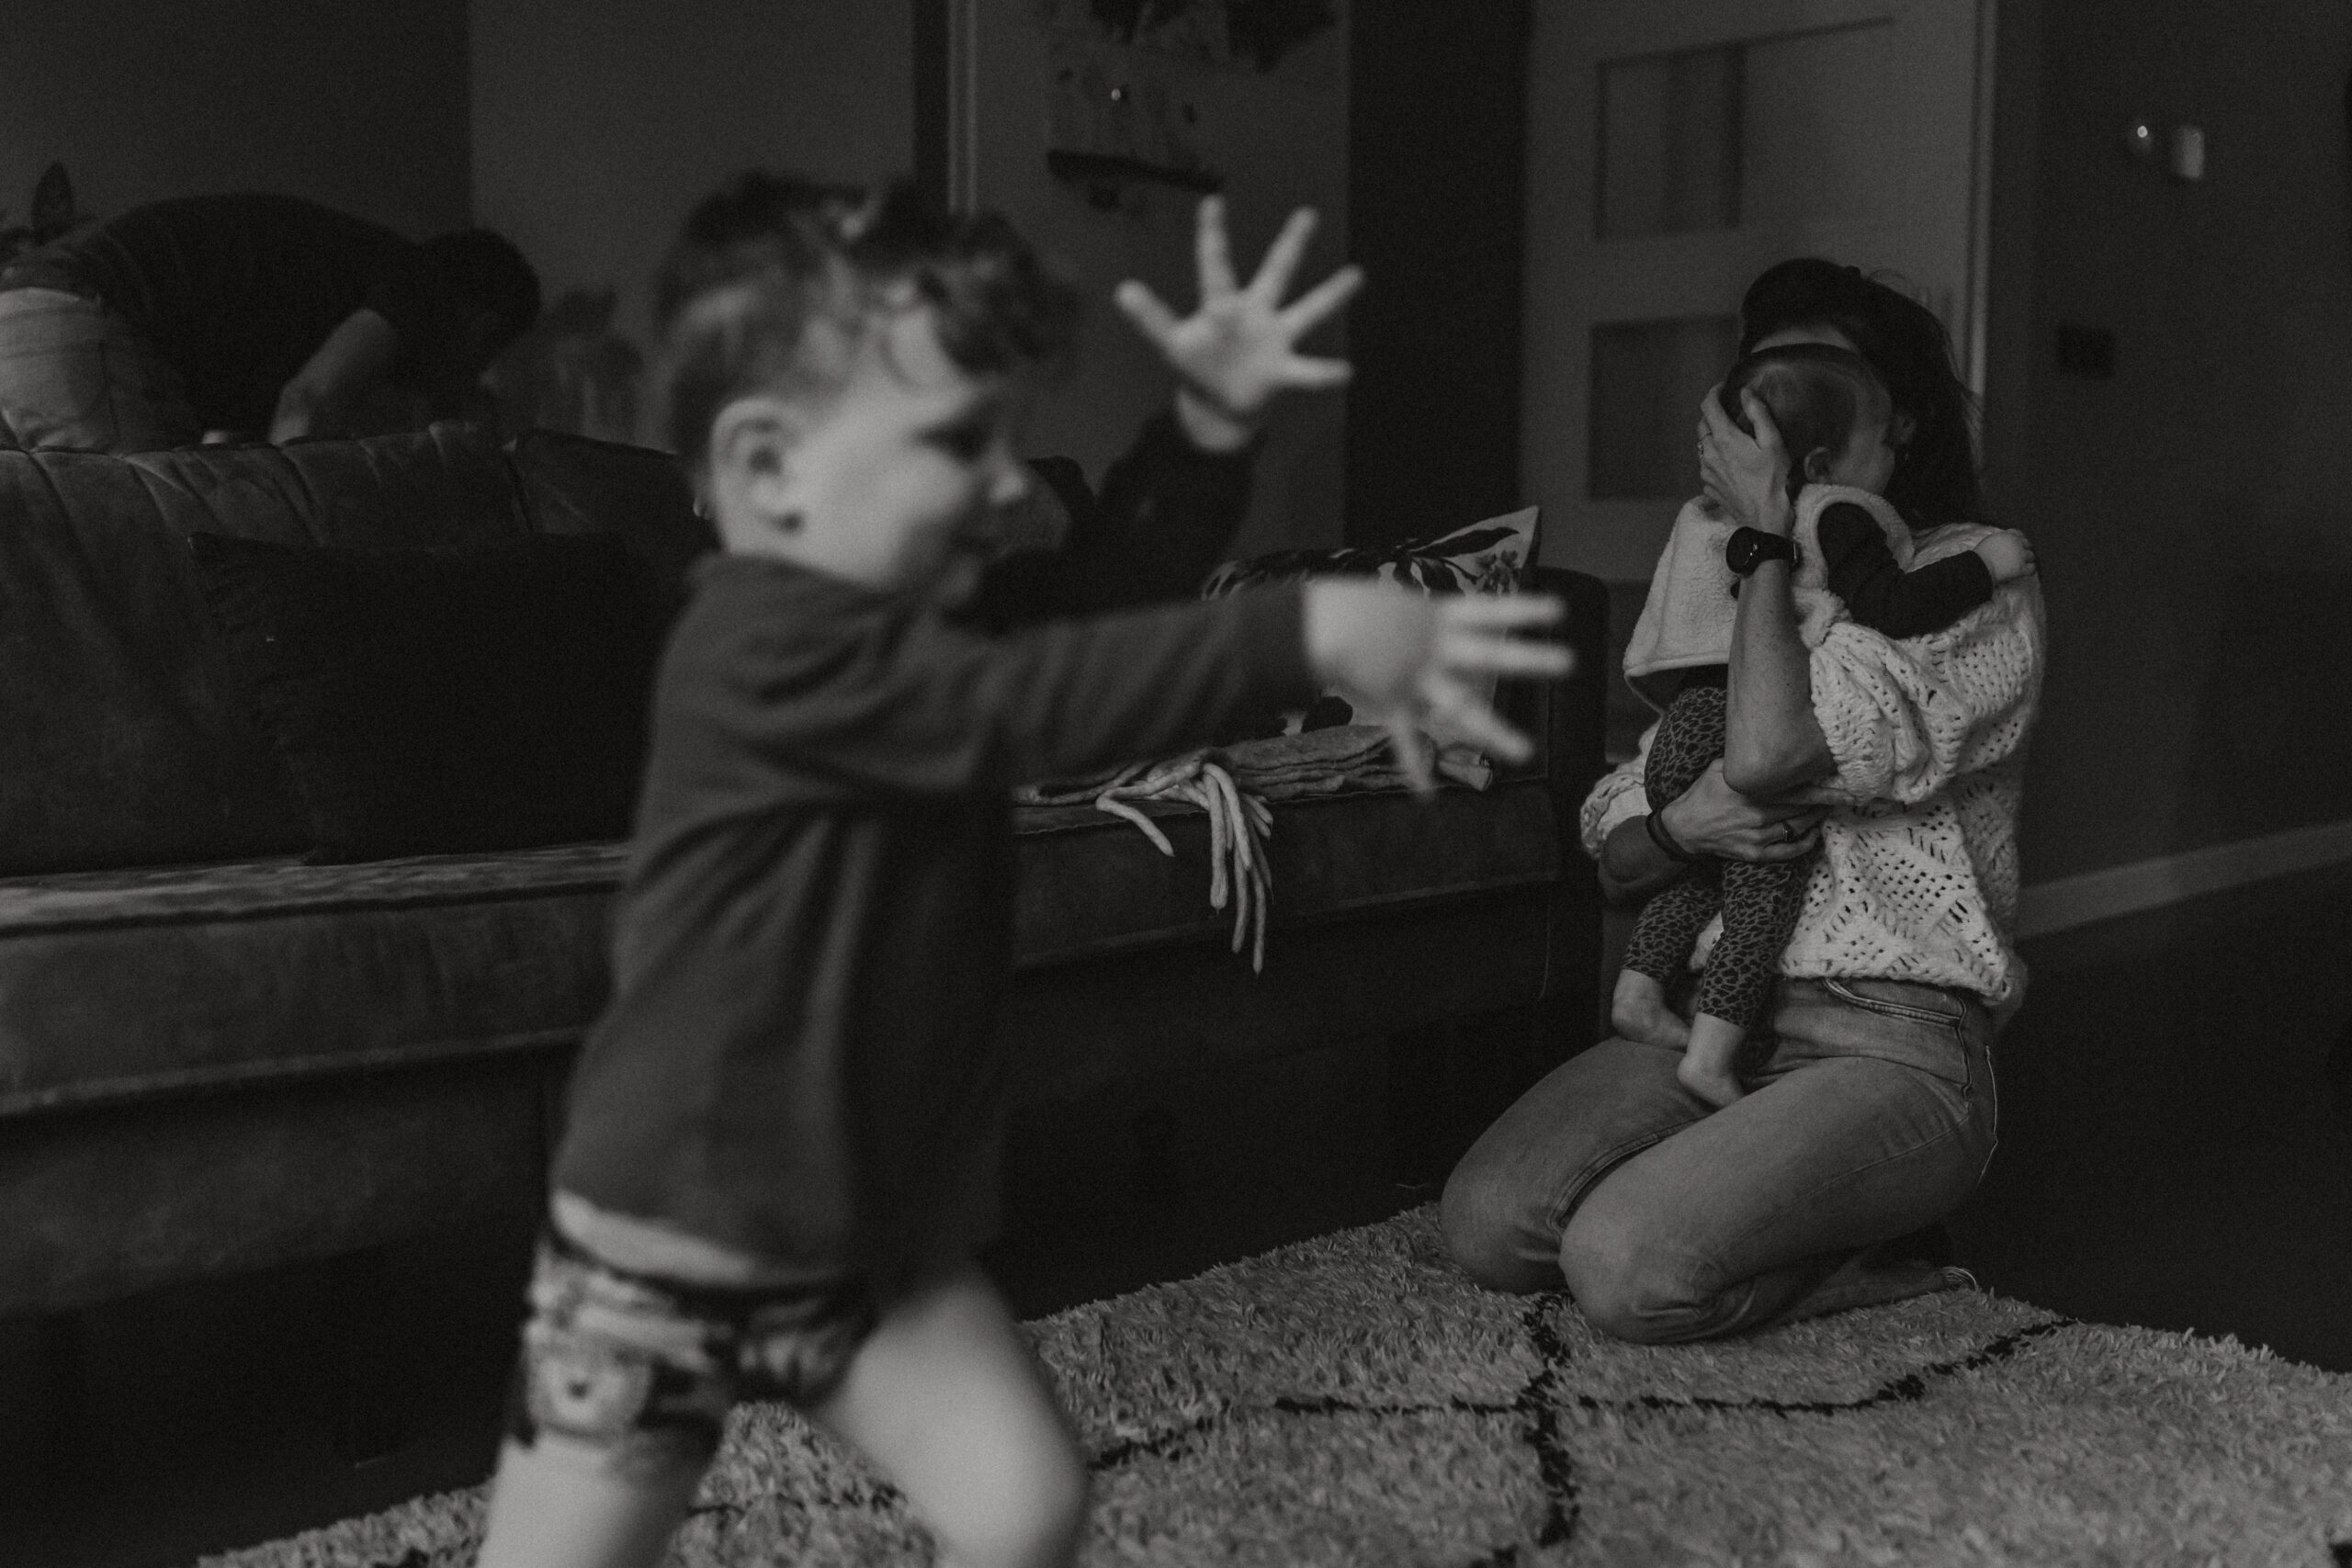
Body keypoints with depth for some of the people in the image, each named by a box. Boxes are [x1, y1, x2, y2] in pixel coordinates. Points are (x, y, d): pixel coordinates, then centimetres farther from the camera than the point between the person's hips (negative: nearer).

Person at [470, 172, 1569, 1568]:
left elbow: (1121, 602, 11)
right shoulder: (760, 649, -27)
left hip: (887, 1228, 7)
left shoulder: (927, 612, 1)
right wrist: (1311, 632, -45)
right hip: (668, 1249, -7)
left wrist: (1213, 420, -3)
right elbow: (1034, 705, -39)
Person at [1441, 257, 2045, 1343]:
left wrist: (1769, 531, -9)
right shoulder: (1732, 593, 19)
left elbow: (1770, 753, -21)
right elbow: (1612, 860, 14)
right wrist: (1681, 825, -10)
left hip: (1891, 1046, -6)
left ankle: (1874, 1257, 1)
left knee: (1627, 1269, -27)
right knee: (1486, 1222, -16)